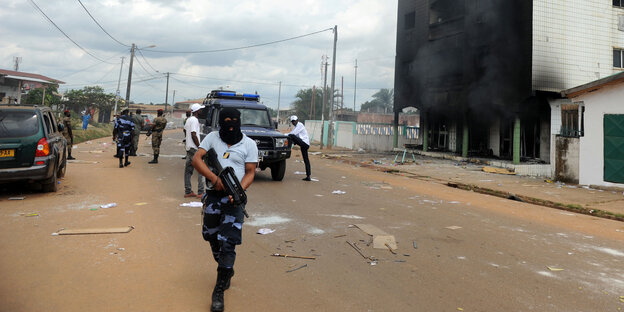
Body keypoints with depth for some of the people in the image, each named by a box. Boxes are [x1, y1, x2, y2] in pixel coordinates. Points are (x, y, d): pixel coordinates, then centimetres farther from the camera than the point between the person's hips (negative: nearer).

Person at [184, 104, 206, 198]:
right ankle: (200, 192, -7)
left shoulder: (188, 119, 15)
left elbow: (185, 131, 28)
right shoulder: (194, 120, -15)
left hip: (189, 147, 10)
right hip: (194, 149, -10)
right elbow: (193, 135, -20)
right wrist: (199, 147, -17)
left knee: (188, 170, 10)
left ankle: (188, 191, 16)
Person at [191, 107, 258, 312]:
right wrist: (214, 178, -19)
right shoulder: (212, 137, 5)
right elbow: (196, 159, -4)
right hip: (213, 194, 3)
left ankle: (219, 291, 4)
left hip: (234, 198, -3)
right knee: (213, 238, 16)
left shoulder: (249, 144, 0)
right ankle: (226, 271, 42)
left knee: (228, 244, -8)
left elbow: (250, 172, -1)